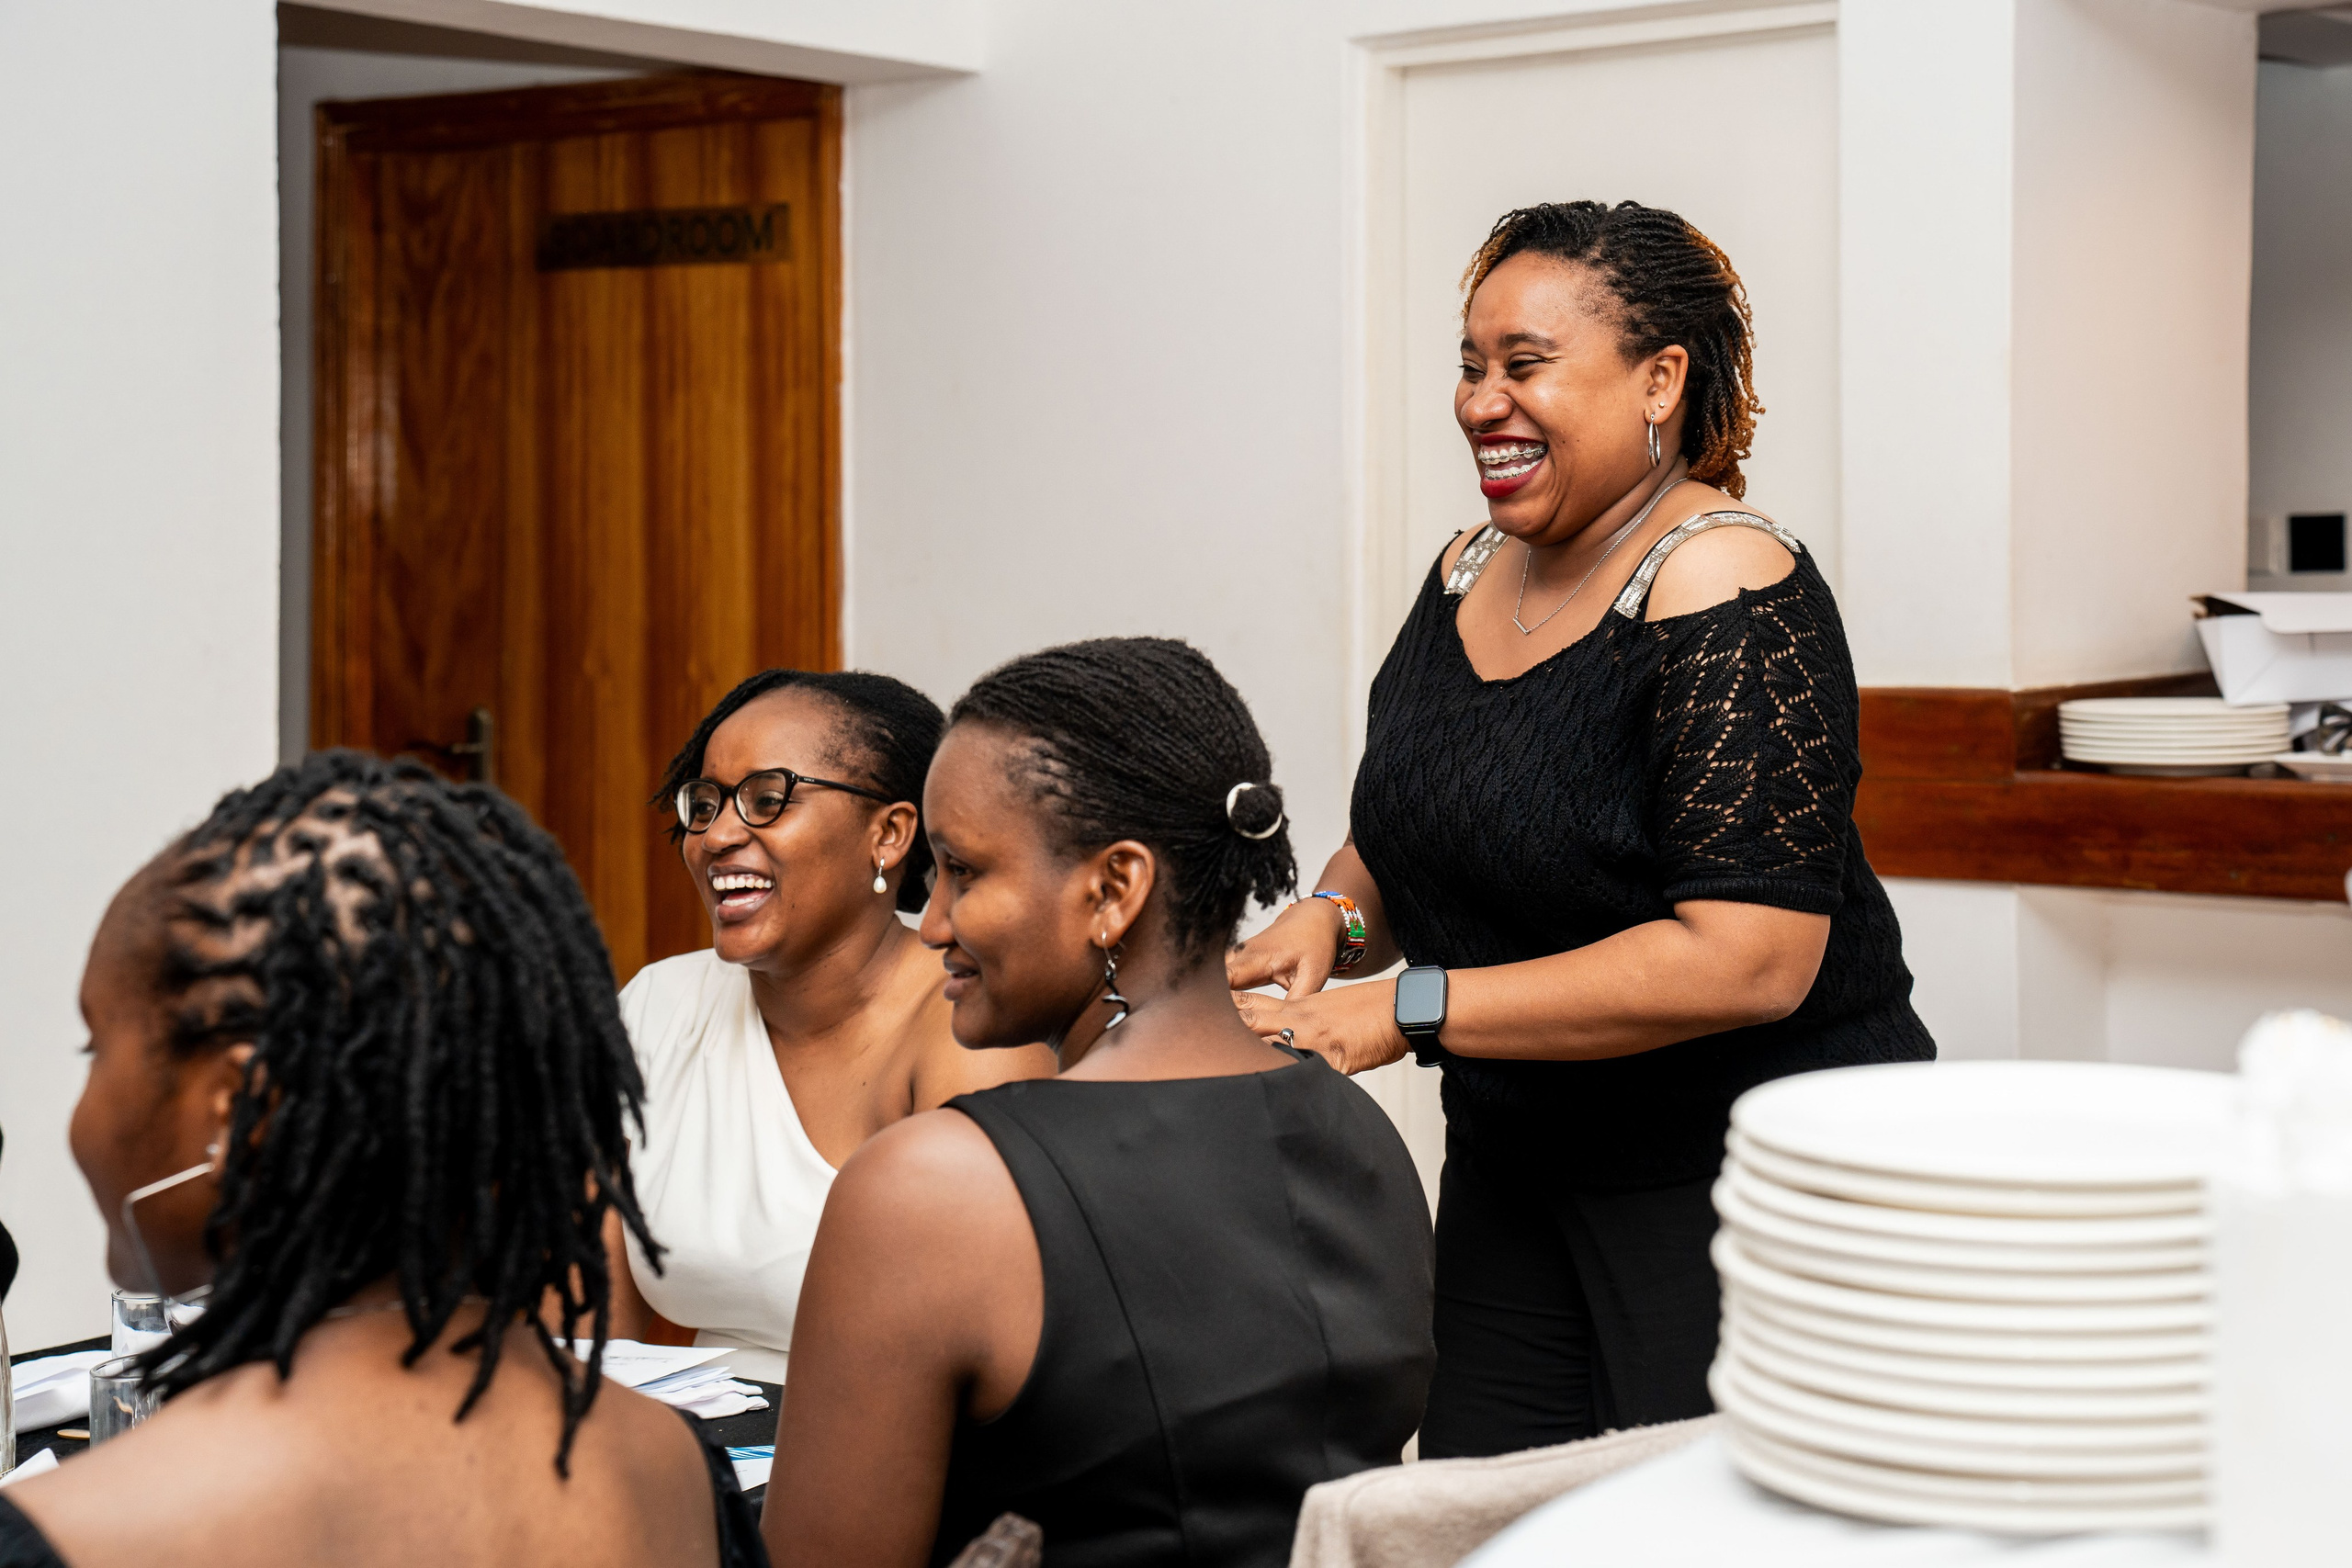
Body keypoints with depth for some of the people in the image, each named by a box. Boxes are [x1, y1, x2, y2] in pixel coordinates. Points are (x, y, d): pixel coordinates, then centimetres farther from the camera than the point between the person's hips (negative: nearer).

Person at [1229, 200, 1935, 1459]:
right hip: (1511, 1159, 7)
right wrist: (1334, 916, -4)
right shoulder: (1472, 573, 6)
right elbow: (1407, 837, 20)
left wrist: (1408, 1012, -24)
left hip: (1751, 1175, -7)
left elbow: (1745, 959, -26)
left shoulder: (1722, 589, -18)